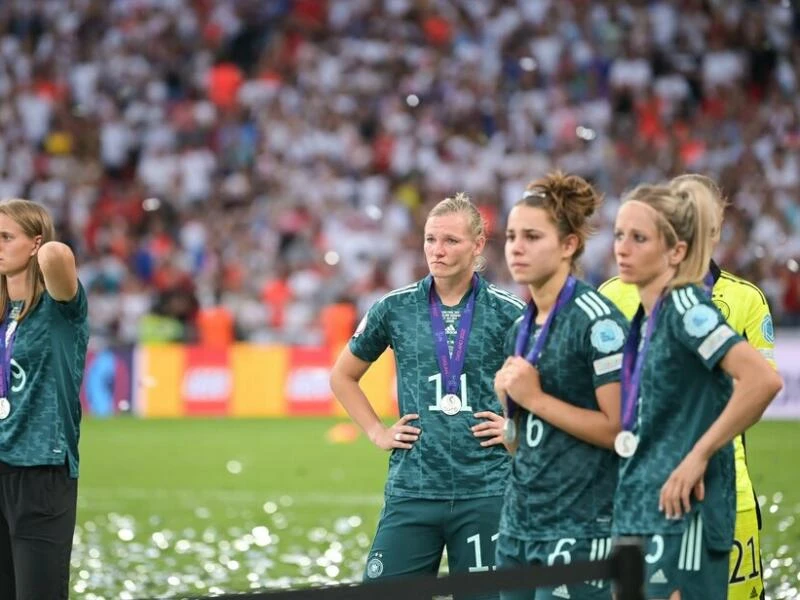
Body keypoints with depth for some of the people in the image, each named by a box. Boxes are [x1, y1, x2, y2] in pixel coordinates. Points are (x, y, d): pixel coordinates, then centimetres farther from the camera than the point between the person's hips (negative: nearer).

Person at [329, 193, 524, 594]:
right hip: (411, 491, 1)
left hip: (486, 491, -1)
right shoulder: (394, 309, 5)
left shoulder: (509, 314, 0)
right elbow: (343, 376, 19)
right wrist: (377, 433, 10)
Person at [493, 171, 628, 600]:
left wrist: (535, 397, -14)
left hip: (580, 530, -8)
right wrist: (507, 398, 1)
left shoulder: (595, 320, -11)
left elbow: (620, 428, -17)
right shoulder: (521, 330, 14)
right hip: (519, 527, 8)